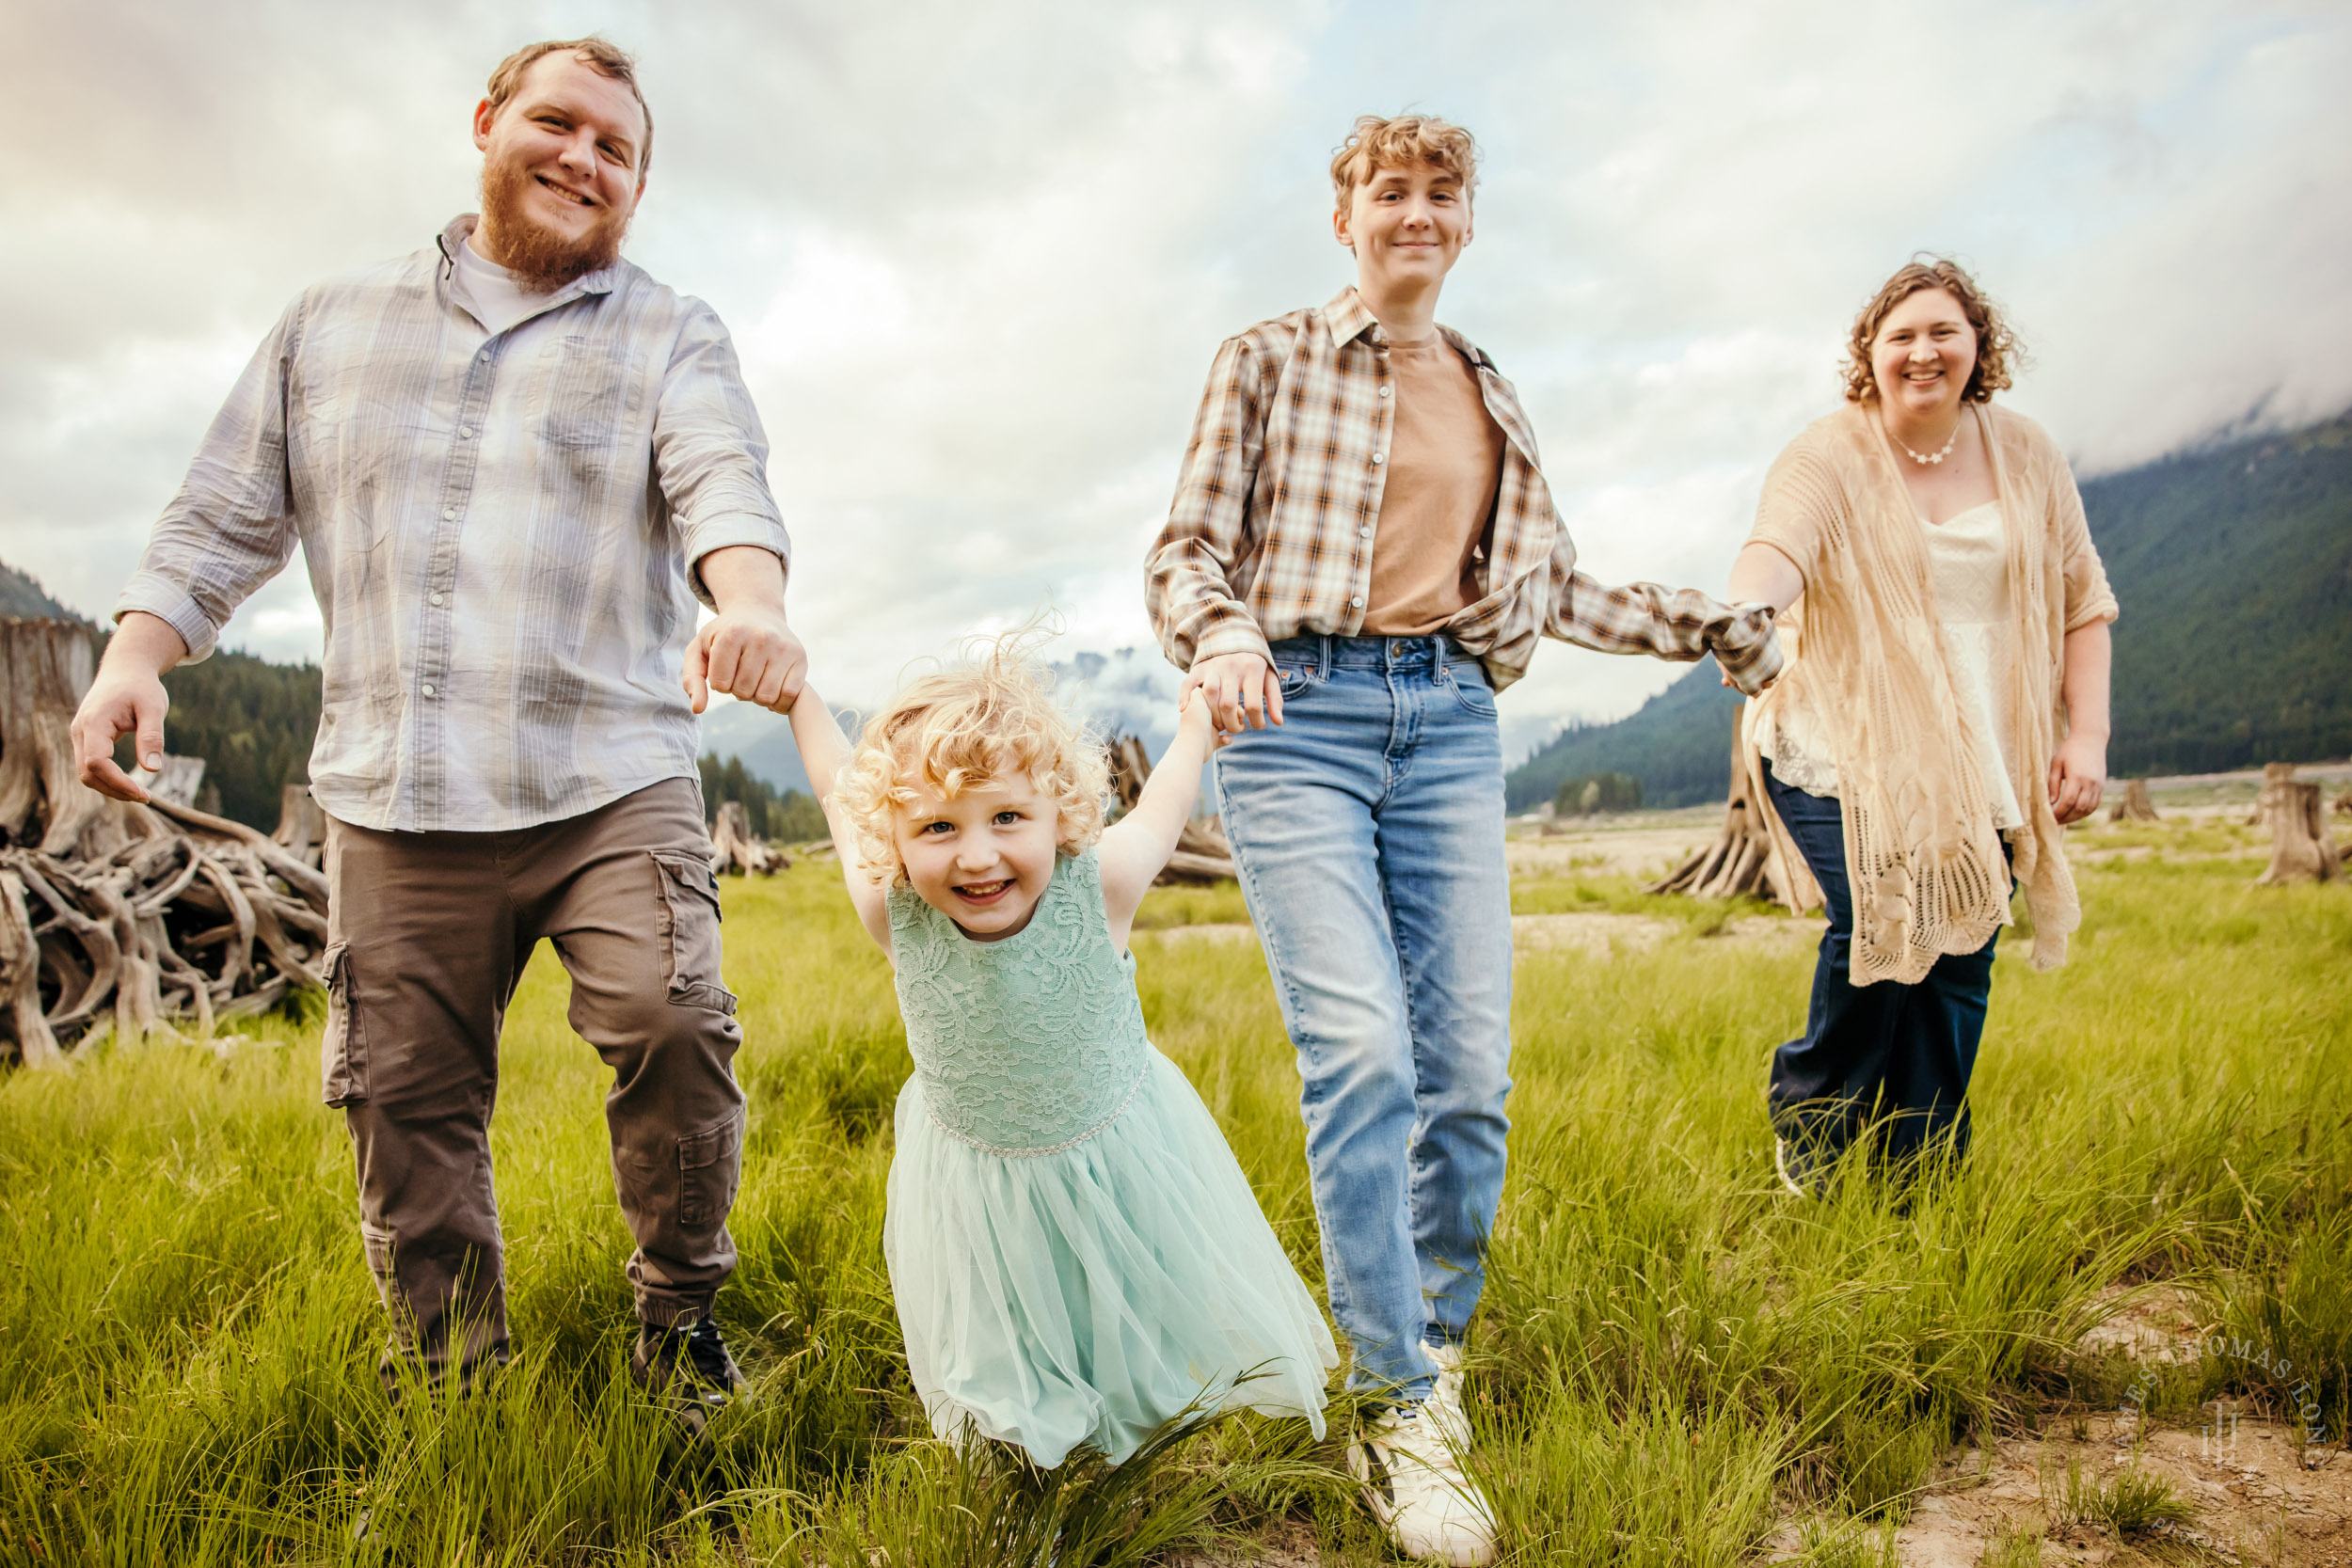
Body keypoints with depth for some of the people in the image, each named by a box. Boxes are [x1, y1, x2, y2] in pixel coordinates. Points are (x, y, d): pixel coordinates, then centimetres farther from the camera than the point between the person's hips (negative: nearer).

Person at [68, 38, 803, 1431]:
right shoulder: (332, 325, 18)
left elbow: (724, 481, -12)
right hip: (394, 800, 3)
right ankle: (449, 1379, 26)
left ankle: (680, 1318, 5)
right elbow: (228, 516, 18)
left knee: (672, 1024, -20)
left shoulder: (672, 338, 9)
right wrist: (137, 653, 1)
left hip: (611, 781, -2)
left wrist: (751, 605, -33)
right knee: (407, 1097, 7)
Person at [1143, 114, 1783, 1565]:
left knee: (1473, 1068, -2)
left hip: (1450, 723, 4)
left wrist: (1703, 623, 23)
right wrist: (1220, 630, -20)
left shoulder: (1493, 395, 21)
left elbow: (1552, 584, 26)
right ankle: (1404, 1410, -5)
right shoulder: (1270, 361, 8)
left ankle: (1439, 1343, 22)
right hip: (1300, 716, -4)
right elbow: (1186, 553, 1)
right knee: (1360, 1051, -18)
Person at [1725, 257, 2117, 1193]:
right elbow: (1779, 545, -27)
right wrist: (1743, 614, -51)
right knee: (1873, 932, -18)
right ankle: (1811, 1135, 9)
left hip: (1984, 762, 4)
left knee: (1961, 958, 0)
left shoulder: (2025, 456, 7)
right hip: (1849, 754, -4)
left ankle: (1926, 1182, 15)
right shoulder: (1830, 457, -7)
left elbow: (2081, 600, 11)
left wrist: (2087, 736, 1)